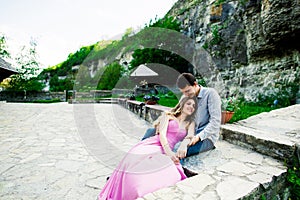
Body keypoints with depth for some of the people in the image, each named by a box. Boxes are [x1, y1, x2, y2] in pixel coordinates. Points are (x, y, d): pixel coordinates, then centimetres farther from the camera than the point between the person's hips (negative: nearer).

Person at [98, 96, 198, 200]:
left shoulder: (191, 123, 26)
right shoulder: (168, 115, 16)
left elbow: (190, 136, 5)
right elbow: (162, 134, 1)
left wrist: (183, 145, -20)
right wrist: (168, 151, -16)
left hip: (167, 151, 2)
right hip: (151, 145, -2)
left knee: (172, 175, -33)